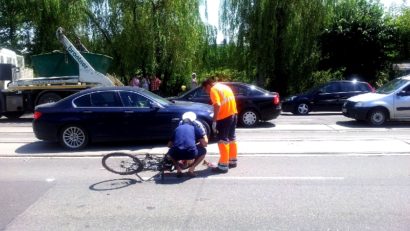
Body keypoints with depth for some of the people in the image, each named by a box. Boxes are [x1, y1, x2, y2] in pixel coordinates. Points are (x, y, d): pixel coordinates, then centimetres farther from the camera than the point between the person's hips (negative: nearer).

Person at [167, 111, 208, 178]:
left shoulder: (177, 128, 24)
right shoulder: (196, 126, 17)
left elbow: (169, 144, 29)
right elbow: (205, 143, 13)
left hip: (176, 154, 3)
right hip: (190, 153, -3)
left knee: (170, 152, 38)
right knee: (203, 151, 28)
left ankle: (178, 169, 15)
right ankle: (191, 169, 11)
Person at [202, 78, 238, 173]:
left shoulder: (213, 90, -9)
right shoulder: (224, 86, 18)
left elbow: (217, 105, -21)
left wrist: (214, 121, -21)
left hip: (224, 116, -9)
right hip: (233, 114, 9)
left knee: (223, 141, -4)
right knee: (231, 138, 19)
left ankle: (223, 166, -1)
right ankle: (233, 161, 29)